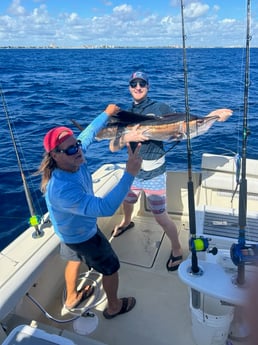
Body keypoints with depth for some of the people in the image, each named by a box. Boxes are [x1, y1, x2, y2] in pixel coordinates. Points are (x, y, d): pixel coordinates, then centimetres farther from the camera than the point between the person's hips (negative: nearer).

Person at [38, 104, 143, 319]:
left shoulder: (73, 160, -22)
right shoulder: (62, 189, -45)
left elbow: (87, 134, -4)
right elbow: (105, 208, -52)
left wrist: (106, 114, 7)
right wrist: (130, 173, -55)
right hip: (83, 235, -8)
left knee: (75, 259, 32)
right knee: (111, 267, 15)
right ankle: (114, 306, 42)